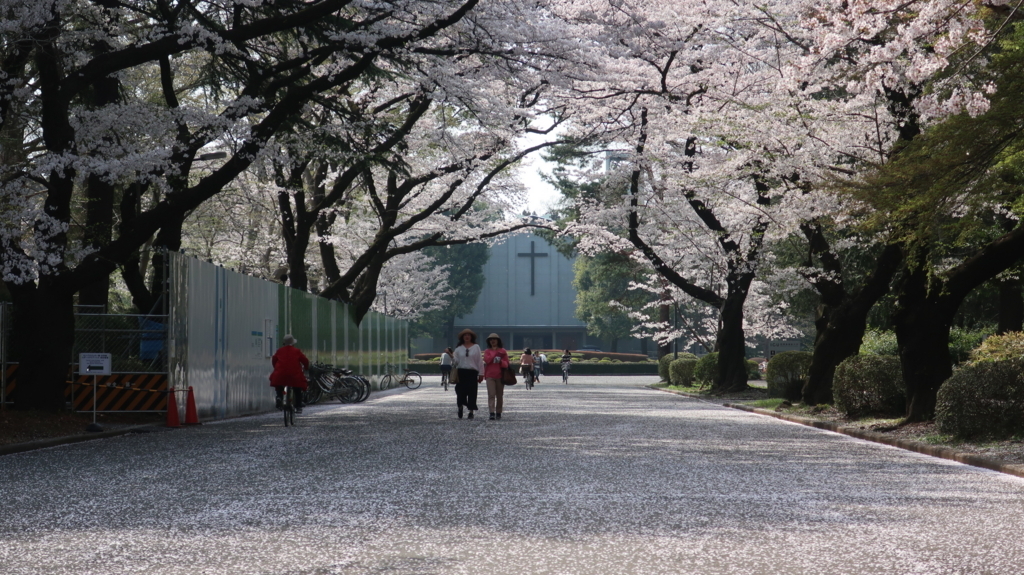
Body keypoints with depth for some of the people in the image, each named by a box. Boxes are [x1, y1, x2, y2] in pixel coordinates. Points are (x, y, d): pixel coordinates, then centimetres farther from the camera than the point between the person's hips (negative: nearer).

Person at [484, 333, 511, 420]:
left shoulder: (503, 351, 9)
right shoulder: (487, 351, 10)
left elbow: (506, 364, 5)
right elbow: (486, 360, -10)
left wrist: (500, 361, -16)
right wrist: (495, 352, -6)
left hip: (500, 376, 1)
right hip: (490, 376, -1)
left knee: (499, 395, 6)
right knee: (491, 394, -13)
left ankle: (498, 413, 15)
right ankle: (492, 413, -20)